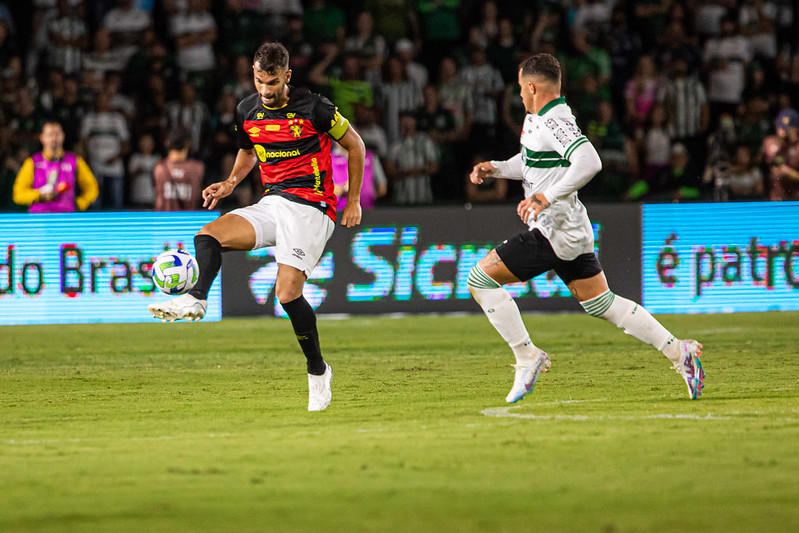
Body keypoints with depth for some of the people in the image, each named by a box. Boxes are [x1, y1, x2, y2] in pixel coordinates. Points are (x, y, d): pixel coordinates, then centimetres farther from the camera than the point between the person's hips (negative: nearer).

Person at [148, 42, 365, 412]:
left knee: (287, 292, -18)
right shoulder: (247, 112, 6)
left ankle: (317, 370, -1)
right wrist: (230, 183, 8)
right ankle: (195, 299, -41)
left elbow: (354, 144, 3)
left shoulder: (314, 108, -10)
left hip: (310, 206, -6)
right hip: (271, 203, 6)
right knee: (208, 235, -19)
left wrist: (353, 200, 3)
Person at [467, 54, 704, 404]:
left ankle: (527, 357, -4)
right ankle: (679, 352, 12)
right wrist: (495, 168, 13)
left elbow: (589, 162, -33)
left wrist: (546, 197, -32)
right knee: (603, 304, 14)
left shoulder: (554, 122, -18)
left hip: (553, 232, -10)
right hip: (572, 231, 10)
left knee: (480, 279, -8)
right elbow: (531, 161, 30)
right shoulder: (537, 120, 12)